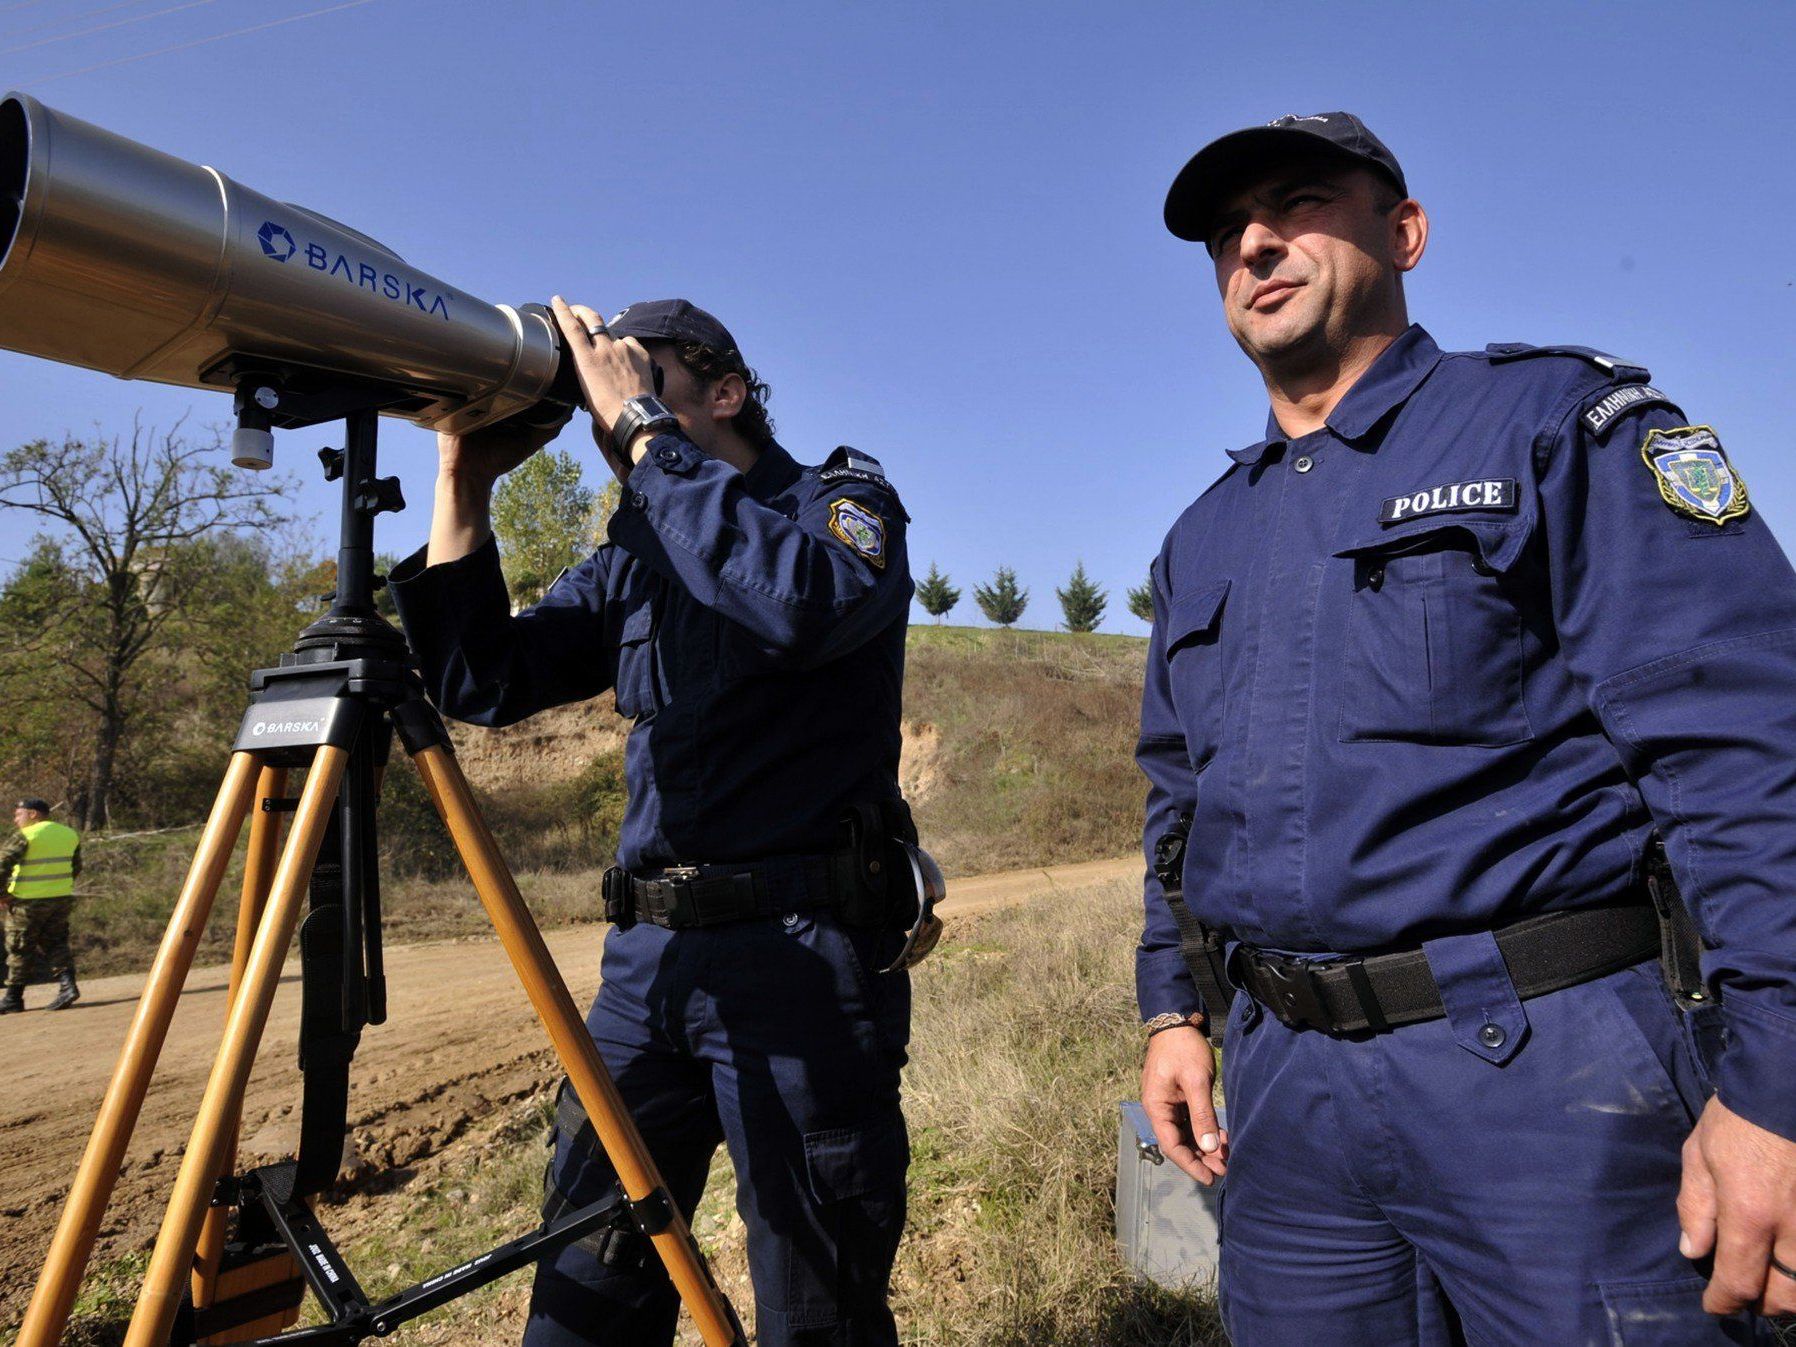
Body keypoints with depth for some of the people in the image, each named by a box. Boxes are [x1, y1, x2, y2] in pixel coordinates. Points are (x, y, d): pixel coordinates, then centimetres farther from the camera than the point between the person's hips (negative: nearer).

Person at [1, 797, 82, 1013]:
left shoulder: (25, 836, -10)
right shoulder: (70, 834, 9)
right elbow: (76, 867, 15)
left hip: (28, 900, -5)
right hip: (62, 898, 6)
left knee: (19, 948, 7)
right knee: (54, 943, 13)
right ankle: (67, 984, -6)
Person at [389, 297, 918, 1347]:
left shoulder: (847, 500, -1)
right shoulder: (633, 560, 15)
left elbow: (802, 605, -25)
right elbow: (480, 682, 9)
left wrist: (647, 430, -16)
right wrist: (466, 482, 2)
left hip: (806, 955, -5)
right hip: (649, 950, 6)